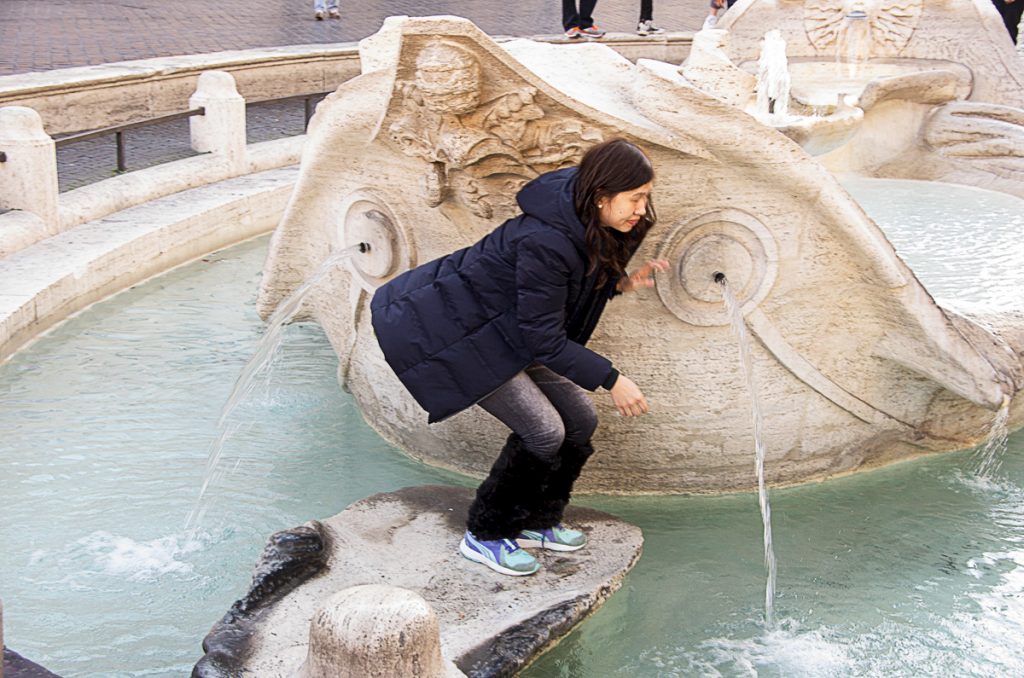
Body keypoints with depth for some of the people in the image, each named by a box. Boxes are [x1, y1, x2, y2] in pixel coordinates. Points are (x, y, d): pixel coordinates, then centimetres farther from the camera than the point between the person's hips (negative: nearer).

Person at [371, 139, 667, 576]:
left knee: (579, 420, 4)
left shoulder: (589, 225, -5)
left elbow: (579, 283, 13)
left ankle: (533, 522, 23)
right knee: (543, 431, -14)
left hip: (506, 330, 10)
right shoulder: (545, 241, -32)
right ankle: (485, 536, 5)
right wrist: (612, 380, -26)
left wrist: (622, 282, -6)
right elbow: (544, 339, -28)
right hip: (459, 335, -10)